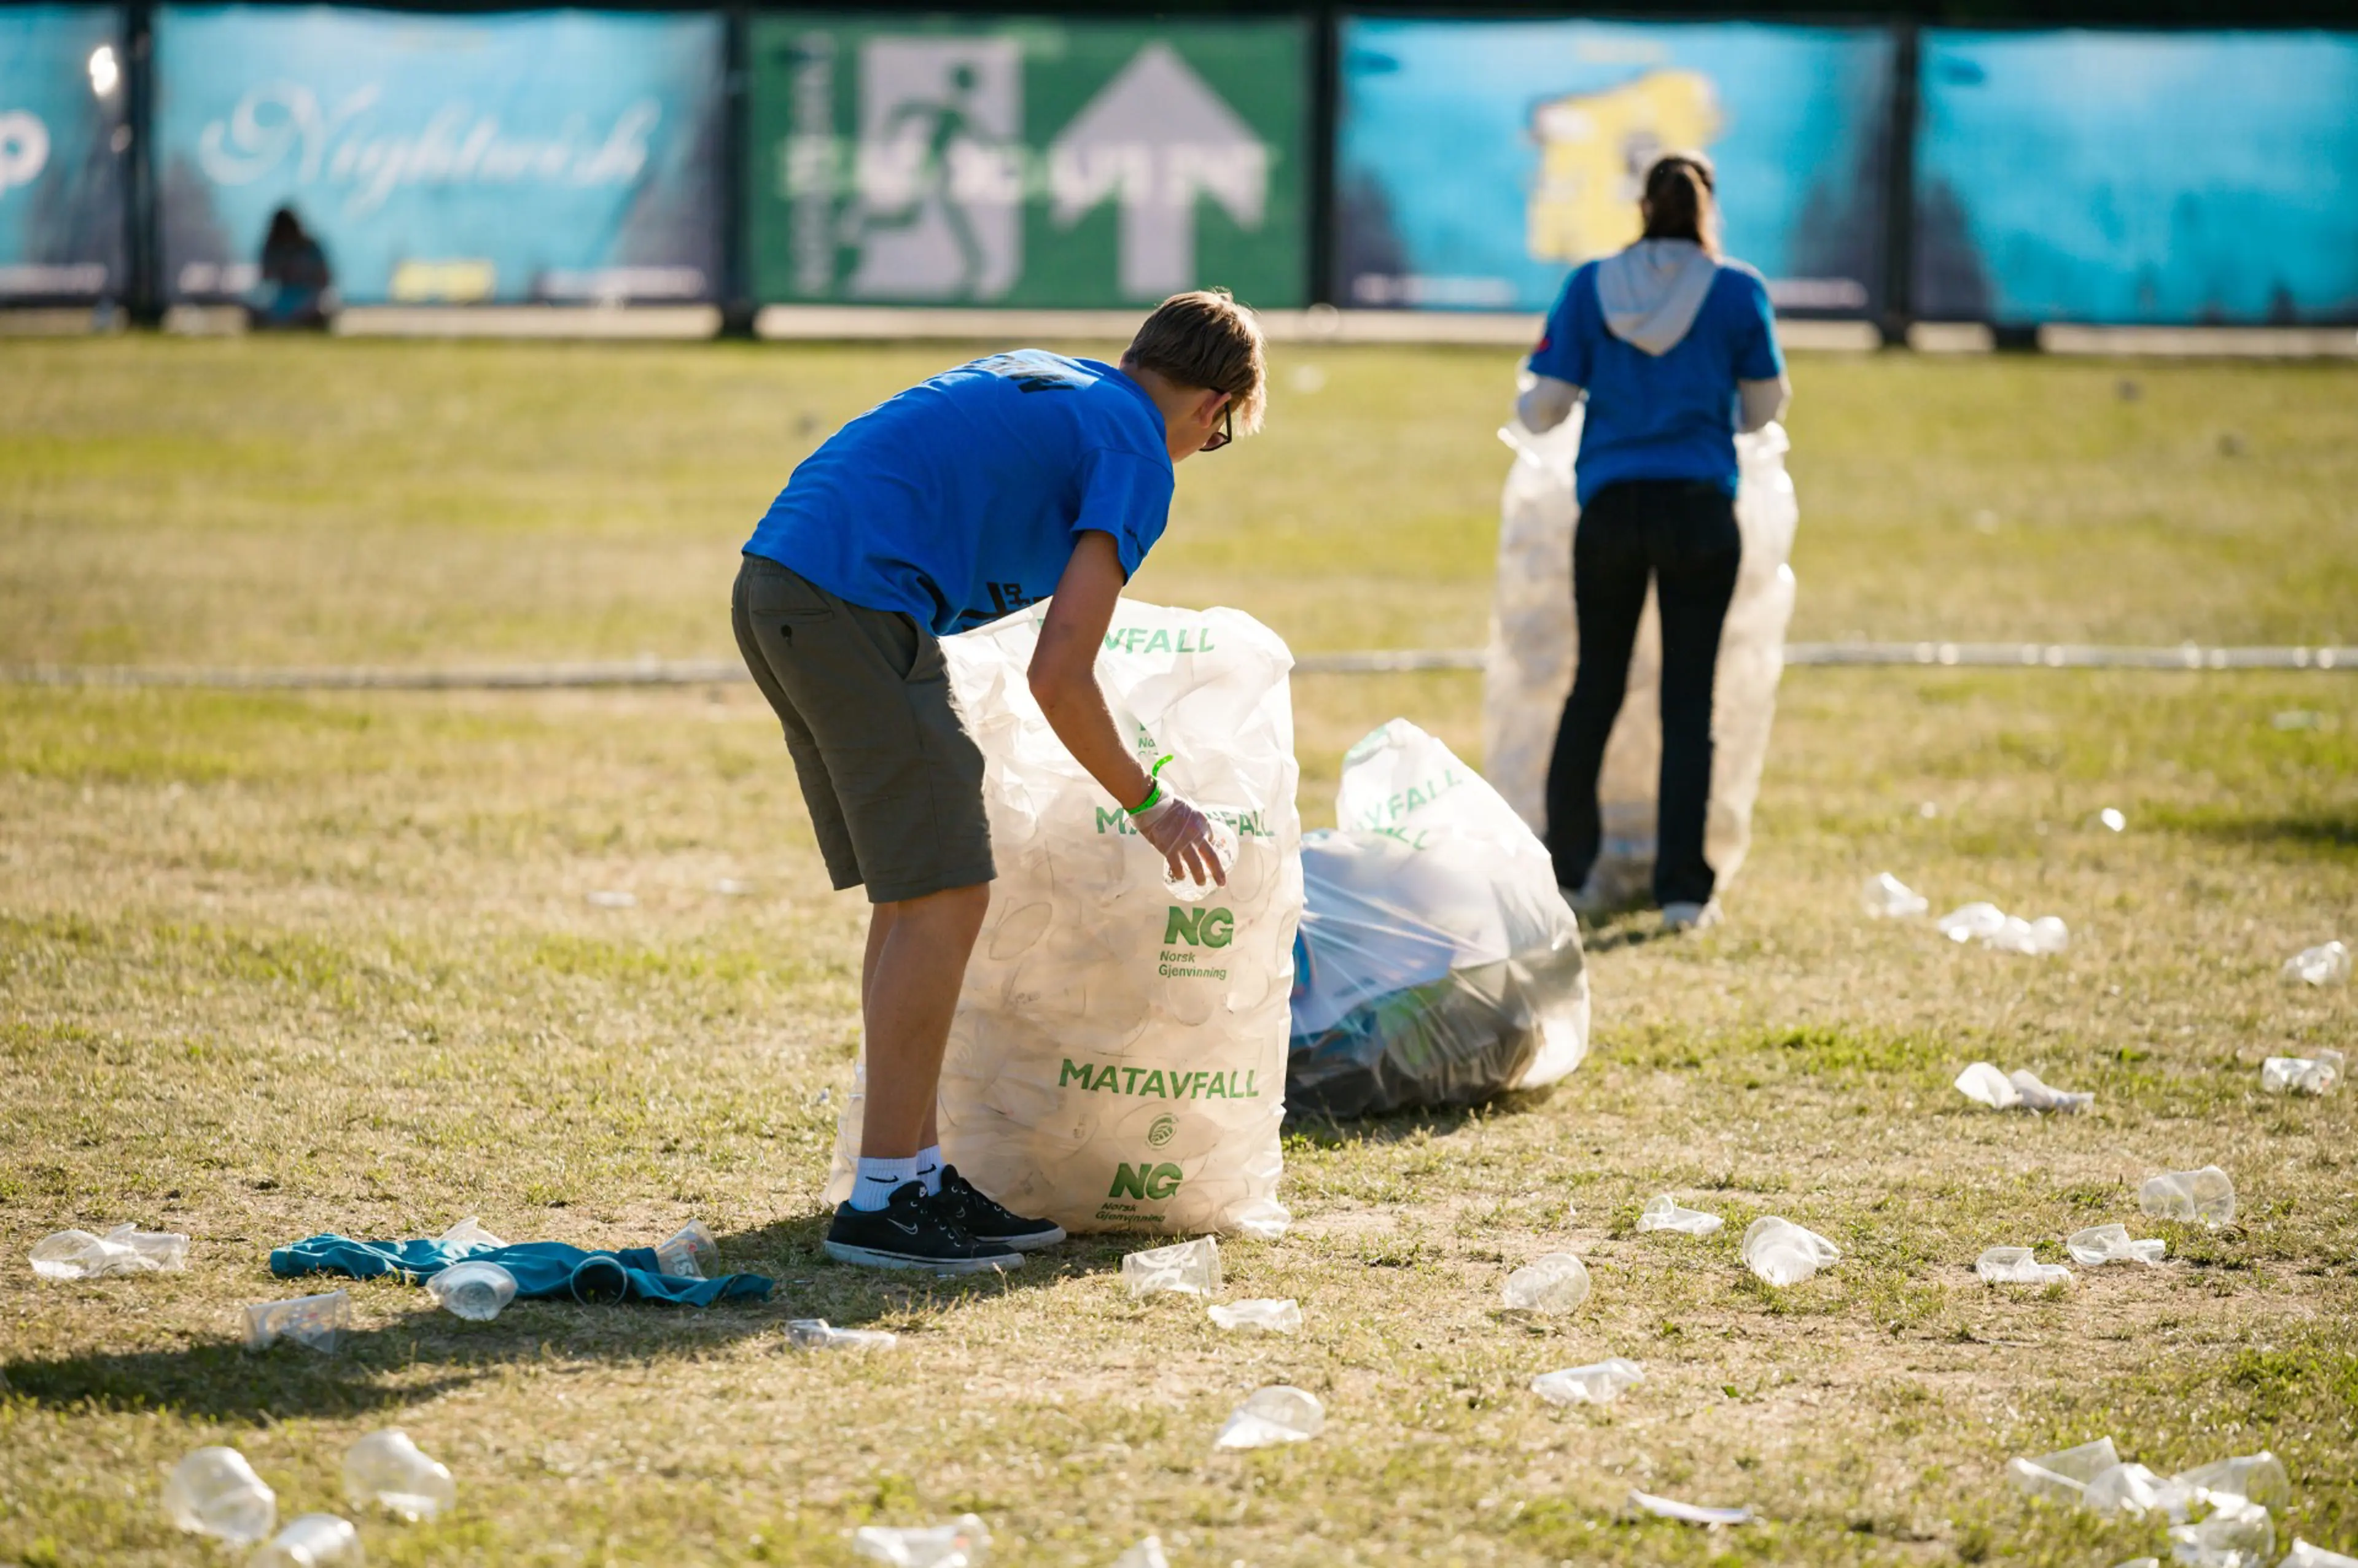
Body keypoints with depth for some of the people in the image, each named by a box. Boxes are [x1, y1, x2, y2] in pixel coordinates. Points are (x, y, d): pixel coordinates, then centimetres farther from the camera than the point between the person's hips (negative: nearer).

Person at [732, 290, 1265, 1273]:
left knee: (914, 896, 14)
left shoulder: (1038, 381, 25)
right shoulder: (1138, 454, -1)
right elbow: (1059, 679, -7)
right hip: (856, 601, -9)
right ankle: (882, 1200, -5)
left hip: (775, 582, 9)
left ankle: (920, 1170, 17)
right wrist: (1149, 806, 7)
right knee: (942, 898, -5)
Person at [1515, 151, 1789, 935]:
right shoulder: (1737, 291, -3)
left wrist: (1524, 405, 24)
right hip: (1700, 508, -1)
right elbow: (1764, 408, 4)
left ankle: (1568, 871, 19)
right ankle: (1683, 889, 2)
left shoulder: (1589, 287, -1)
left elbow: (1545, 407, 1)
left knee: (1595, 686, 14)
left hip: (1609, 504, 1)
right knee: (1689, 698, 3)